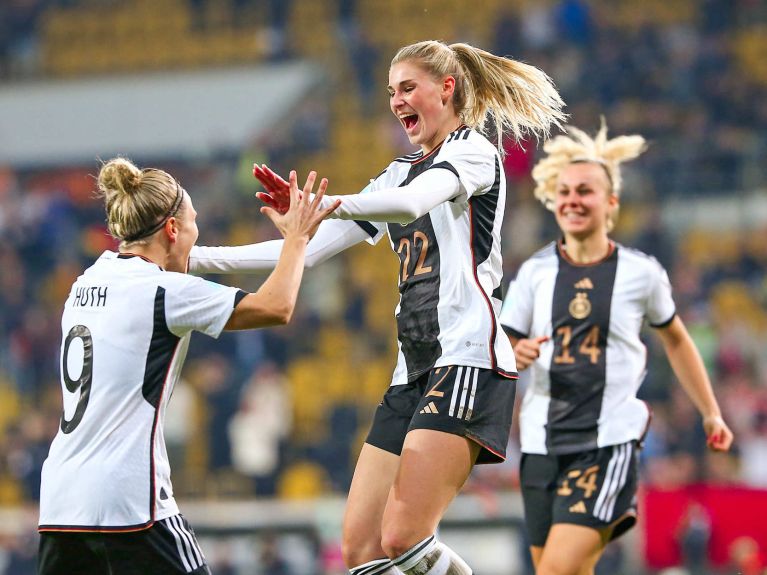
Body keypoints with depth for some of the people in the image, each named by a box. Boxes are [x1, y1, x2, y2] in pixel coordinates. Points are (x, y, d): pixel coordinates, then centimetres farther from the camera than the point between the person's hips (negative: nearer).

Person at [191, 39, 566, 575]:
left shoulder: (473, 150, 0)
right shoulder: (402, 172, 25)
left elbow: (411, 203, -22)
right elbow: (306, 249, 21)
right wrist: (197, 257, 14)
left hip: (468, 357, -9)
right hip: (414, 369, 9)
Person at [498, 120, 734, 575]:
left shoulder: (641, 273, 0)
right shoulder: (536, 272, 4)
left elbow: (676, 339, 17)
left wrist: (711, 413, 20)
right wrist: (514, 356, -16)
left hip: (610, 442, -3)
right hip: (542, 445, 3)